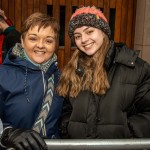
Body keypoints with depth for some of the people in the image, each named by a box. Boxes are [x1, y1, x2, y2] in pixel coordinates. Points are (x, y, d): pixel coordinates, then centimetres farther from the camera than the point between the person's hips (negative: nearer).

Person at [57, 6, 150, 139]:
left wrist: (126, 133, -19)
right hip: (77, 142, 4)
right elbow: (66, 111, 10)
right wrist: (66, 134, -3)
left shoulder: (135, 67, -10)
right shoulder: (73, 71, 3)